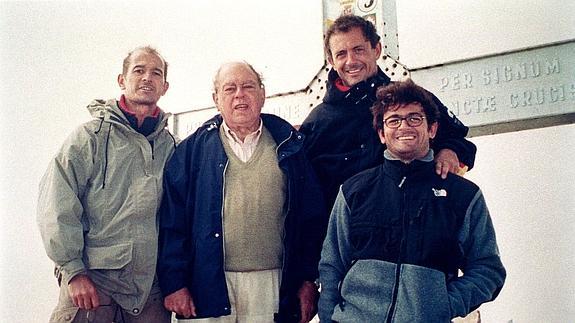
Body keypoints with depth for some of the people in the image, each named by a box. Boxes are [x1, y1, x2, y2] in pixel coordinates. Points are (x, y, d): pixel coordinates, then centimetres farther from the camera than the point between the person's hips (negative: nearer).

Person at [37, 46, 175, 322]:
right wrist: (73, 270, -11)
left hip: (151, 287, 4)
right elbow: (57, 205, -7)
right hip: (91, 280, -3)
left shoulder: (170, 146, 9)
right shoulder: (91, 135, -1)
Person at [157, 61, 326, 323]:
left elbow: (313, 220, 7)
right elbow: (172, 222, 1)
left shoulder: (288, 146, 8)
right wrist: (174, 283, -6)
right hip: (209, 289, -1)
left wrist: (309, 280, 2)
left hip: (273, 289, 1)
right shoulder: (193, 149, 5)